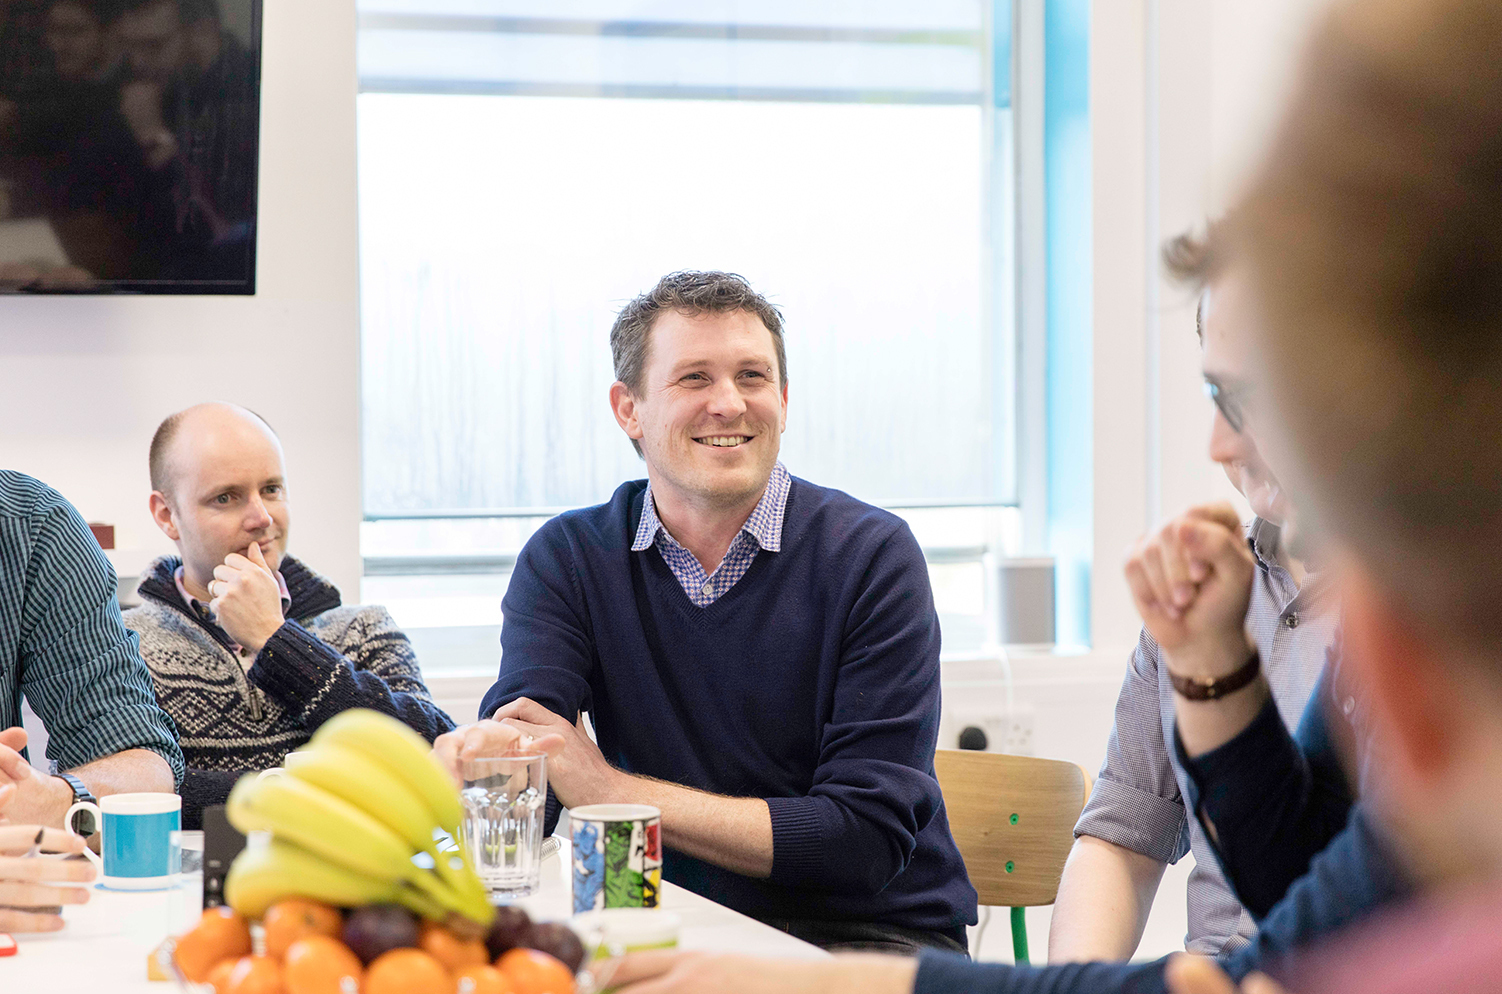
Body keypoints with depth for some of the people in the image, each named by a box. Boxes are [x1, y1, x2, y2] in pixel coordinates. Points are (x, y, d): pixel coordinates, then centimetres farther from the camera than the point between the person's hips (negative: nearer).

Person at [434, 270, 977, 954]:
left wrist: (611, 789, -16)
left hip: (869, 935, -2)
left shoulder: (870, 556, -8)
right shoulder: (567, 560, 2)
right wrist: (485, 753, -35)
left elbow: (868, 838, -14)